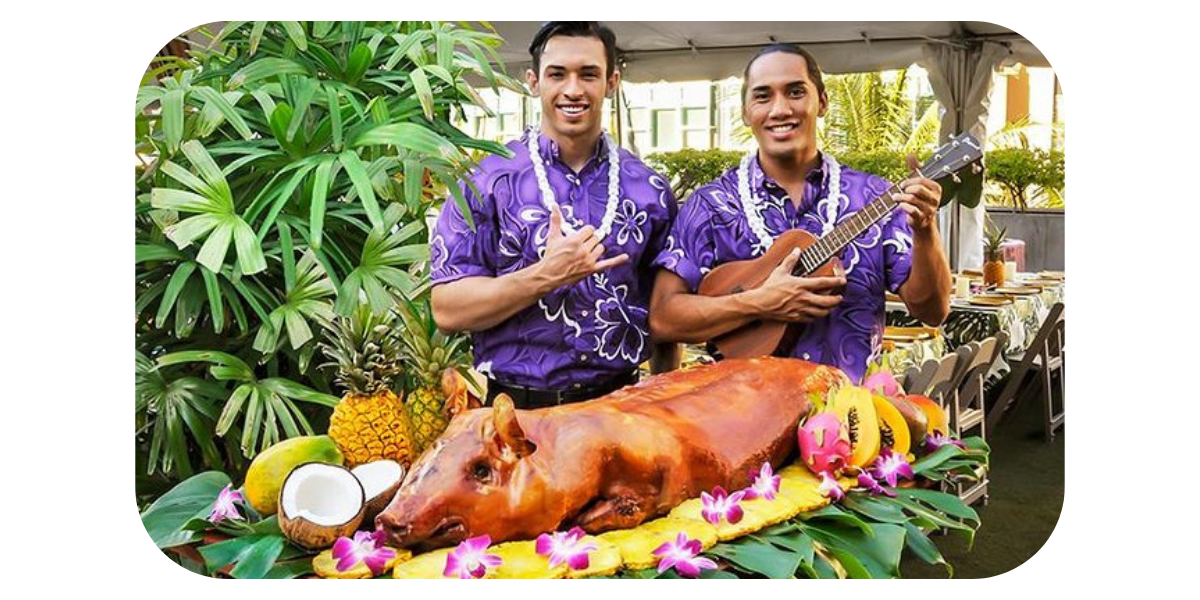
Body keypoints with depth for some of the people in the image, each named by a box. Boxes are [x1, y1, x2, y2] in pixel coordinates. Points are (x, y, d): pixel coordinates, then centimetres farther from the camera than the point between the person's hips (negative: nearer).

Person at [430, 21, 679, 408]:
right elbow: (447, 310, -12)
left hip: (617, 403, 3)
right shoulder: (487, 182, -7)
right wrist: (546, 276, -23)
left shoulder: (649, 191, 2)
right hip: (515, 406, -2)